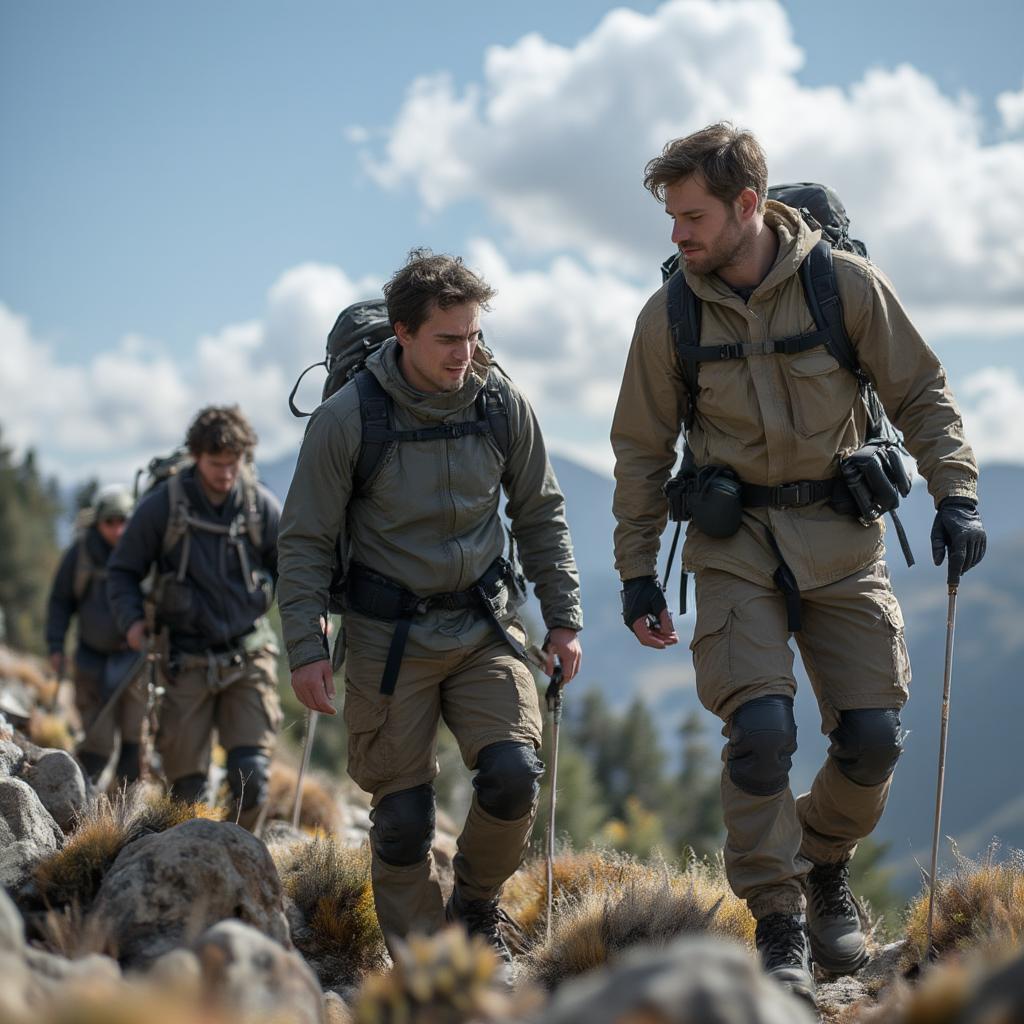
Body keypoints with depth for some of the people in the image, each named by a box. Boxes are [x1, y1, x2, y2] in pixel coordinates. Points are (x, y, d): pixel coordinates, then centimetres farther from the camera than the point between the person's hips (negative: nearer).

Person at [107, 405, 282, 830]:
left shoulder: (261, 505, -2)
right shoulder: (162, 505, -7)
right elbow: (123, 570, 3)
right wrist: (132, 620, -14)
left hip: (249, 656, 1)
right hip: (188, 662, -1)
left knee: (251, 775, -11)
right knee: (187, 783, 2)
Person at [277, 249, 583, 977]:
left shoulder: (503, 404, -3)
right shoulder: (347, 417, -12)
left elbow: (541, 517, 10)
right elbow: (306, 542, -5)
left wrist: (564, 618, 7)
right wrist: (306, 648, -10)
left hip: (485, 626, 2)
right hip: (388, 636, -2)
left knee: (514, 774, -15)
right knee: (402, 814, 0)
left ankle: (476, 907, 12)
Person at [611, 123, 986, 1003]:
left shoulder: (847, 285, -7)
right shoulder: (669, 317, -3)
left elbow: (923, 395, 2)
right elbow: (642, 450, 6)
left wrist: (957, 496, -9)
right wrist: (637, 573, 5)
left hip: (840, 536, 1)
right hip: (735, 542, 0)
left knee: (871, 739, -1)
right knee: (759, 730, -15)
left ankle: (825, 866, 29)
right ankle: (779, 930, -2)